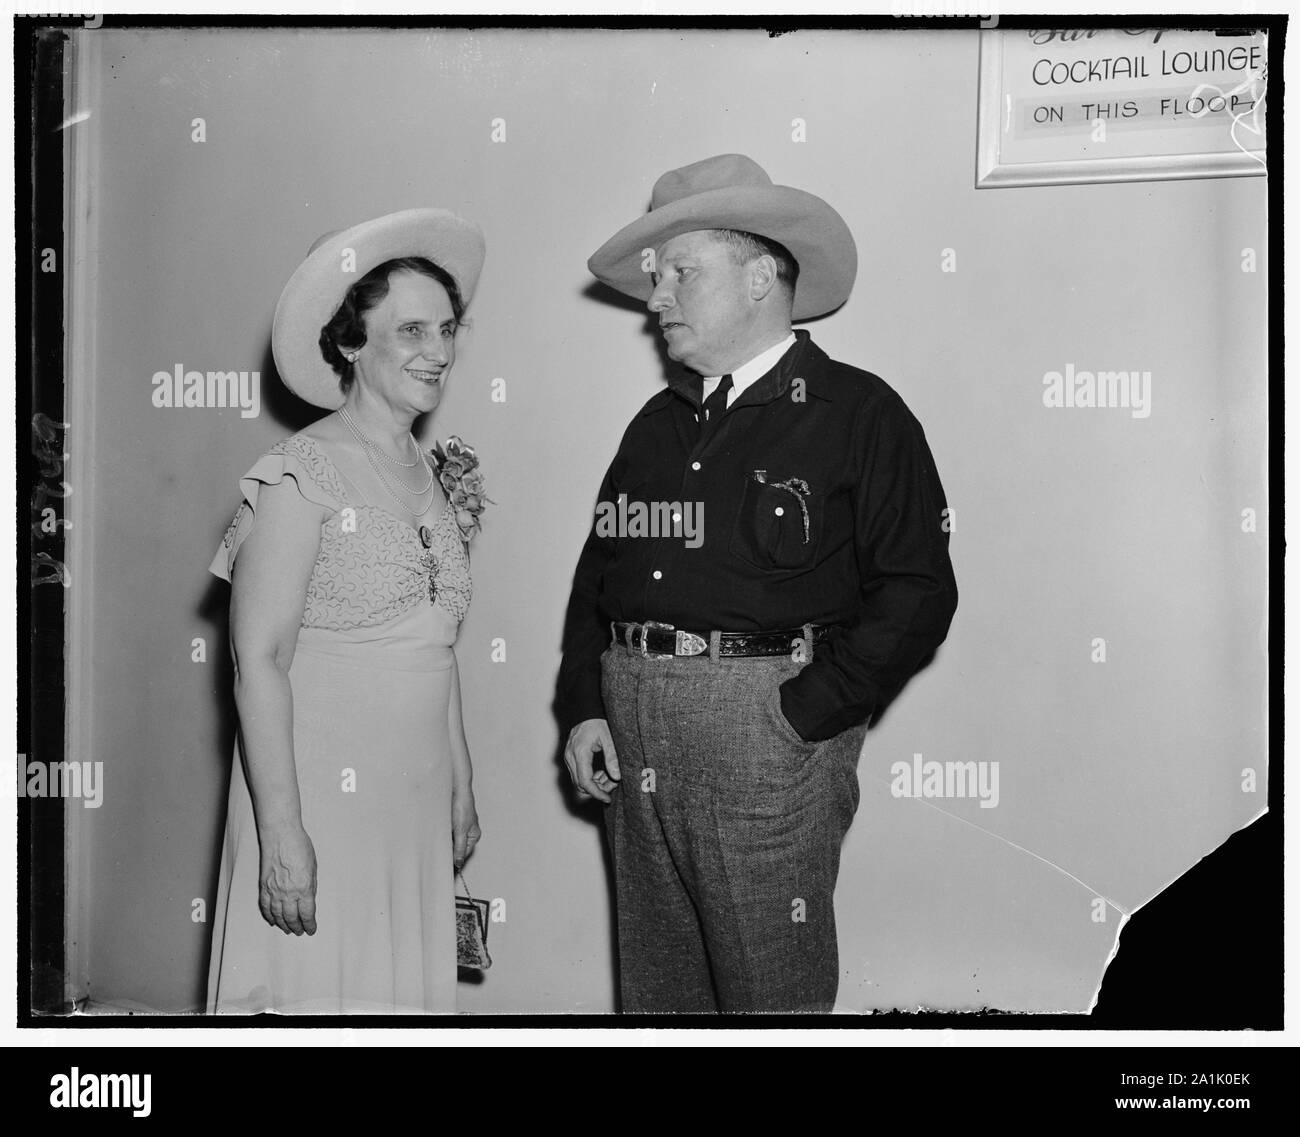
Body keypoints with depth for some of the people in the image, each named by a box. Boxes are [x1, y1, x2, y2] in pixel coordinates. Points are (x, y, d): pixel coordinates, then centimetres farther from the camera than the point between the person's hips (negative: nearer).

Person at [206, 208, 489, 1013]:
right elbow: (260, 661, -15)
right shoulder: (301, 477, -12)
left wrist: (462, 789, 16)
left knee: (406, 990, 10)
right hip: (320, 796, -6)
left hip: (417, 806, 6)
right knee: (319, 996, 0)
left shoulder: (436, 477, 10)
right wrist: (282, 833, -19)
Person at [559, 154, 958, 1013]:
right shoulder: (658, 424, 17)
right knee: (656, 989, 14)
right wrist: (583, 707, 7)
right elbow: (599, 569, 19)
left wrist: (801, 717, -14)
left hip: (772, 730, -6)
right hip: (633, 744, 6)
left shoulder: (859, 416, -3)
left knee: (771, 993, 2)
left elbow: (918, 595, -9)